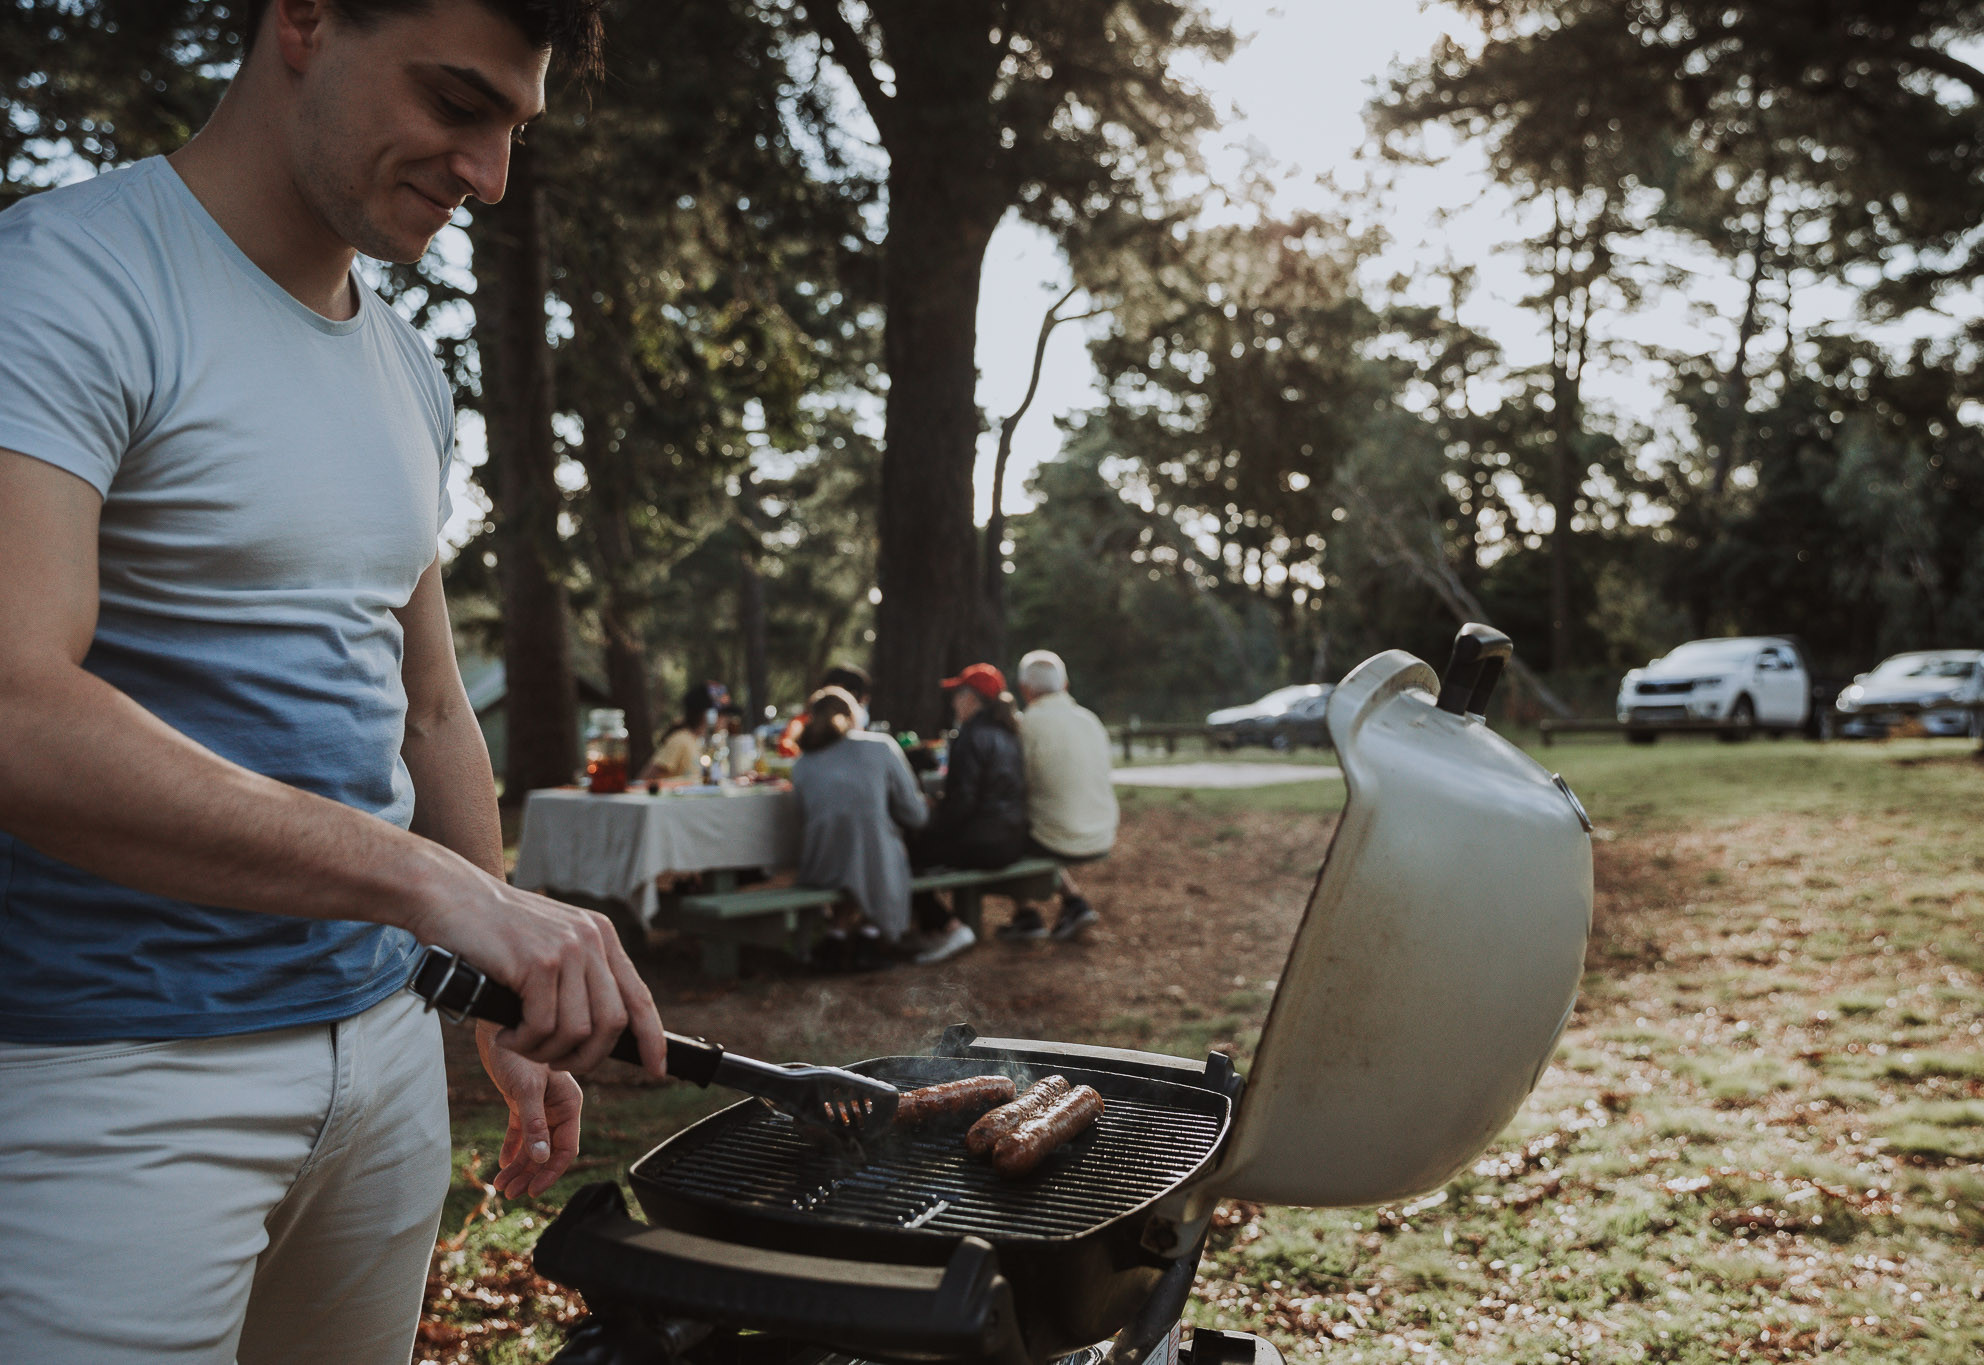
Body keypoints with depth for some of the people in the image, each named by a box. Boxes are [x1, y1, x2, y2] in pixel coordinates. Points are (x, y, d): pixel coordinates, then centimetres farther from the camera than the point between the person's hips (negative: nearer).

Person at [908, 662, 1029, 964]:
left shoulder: (971, 736, -15)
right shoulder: (1008, 733, 12)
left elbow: (961, 801, -20)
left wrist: (930, 830, -5)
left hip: (981, 845, -9)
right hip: (1012, 841, 9)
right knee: (928, 841, 25)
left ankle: (949, 928, 0)